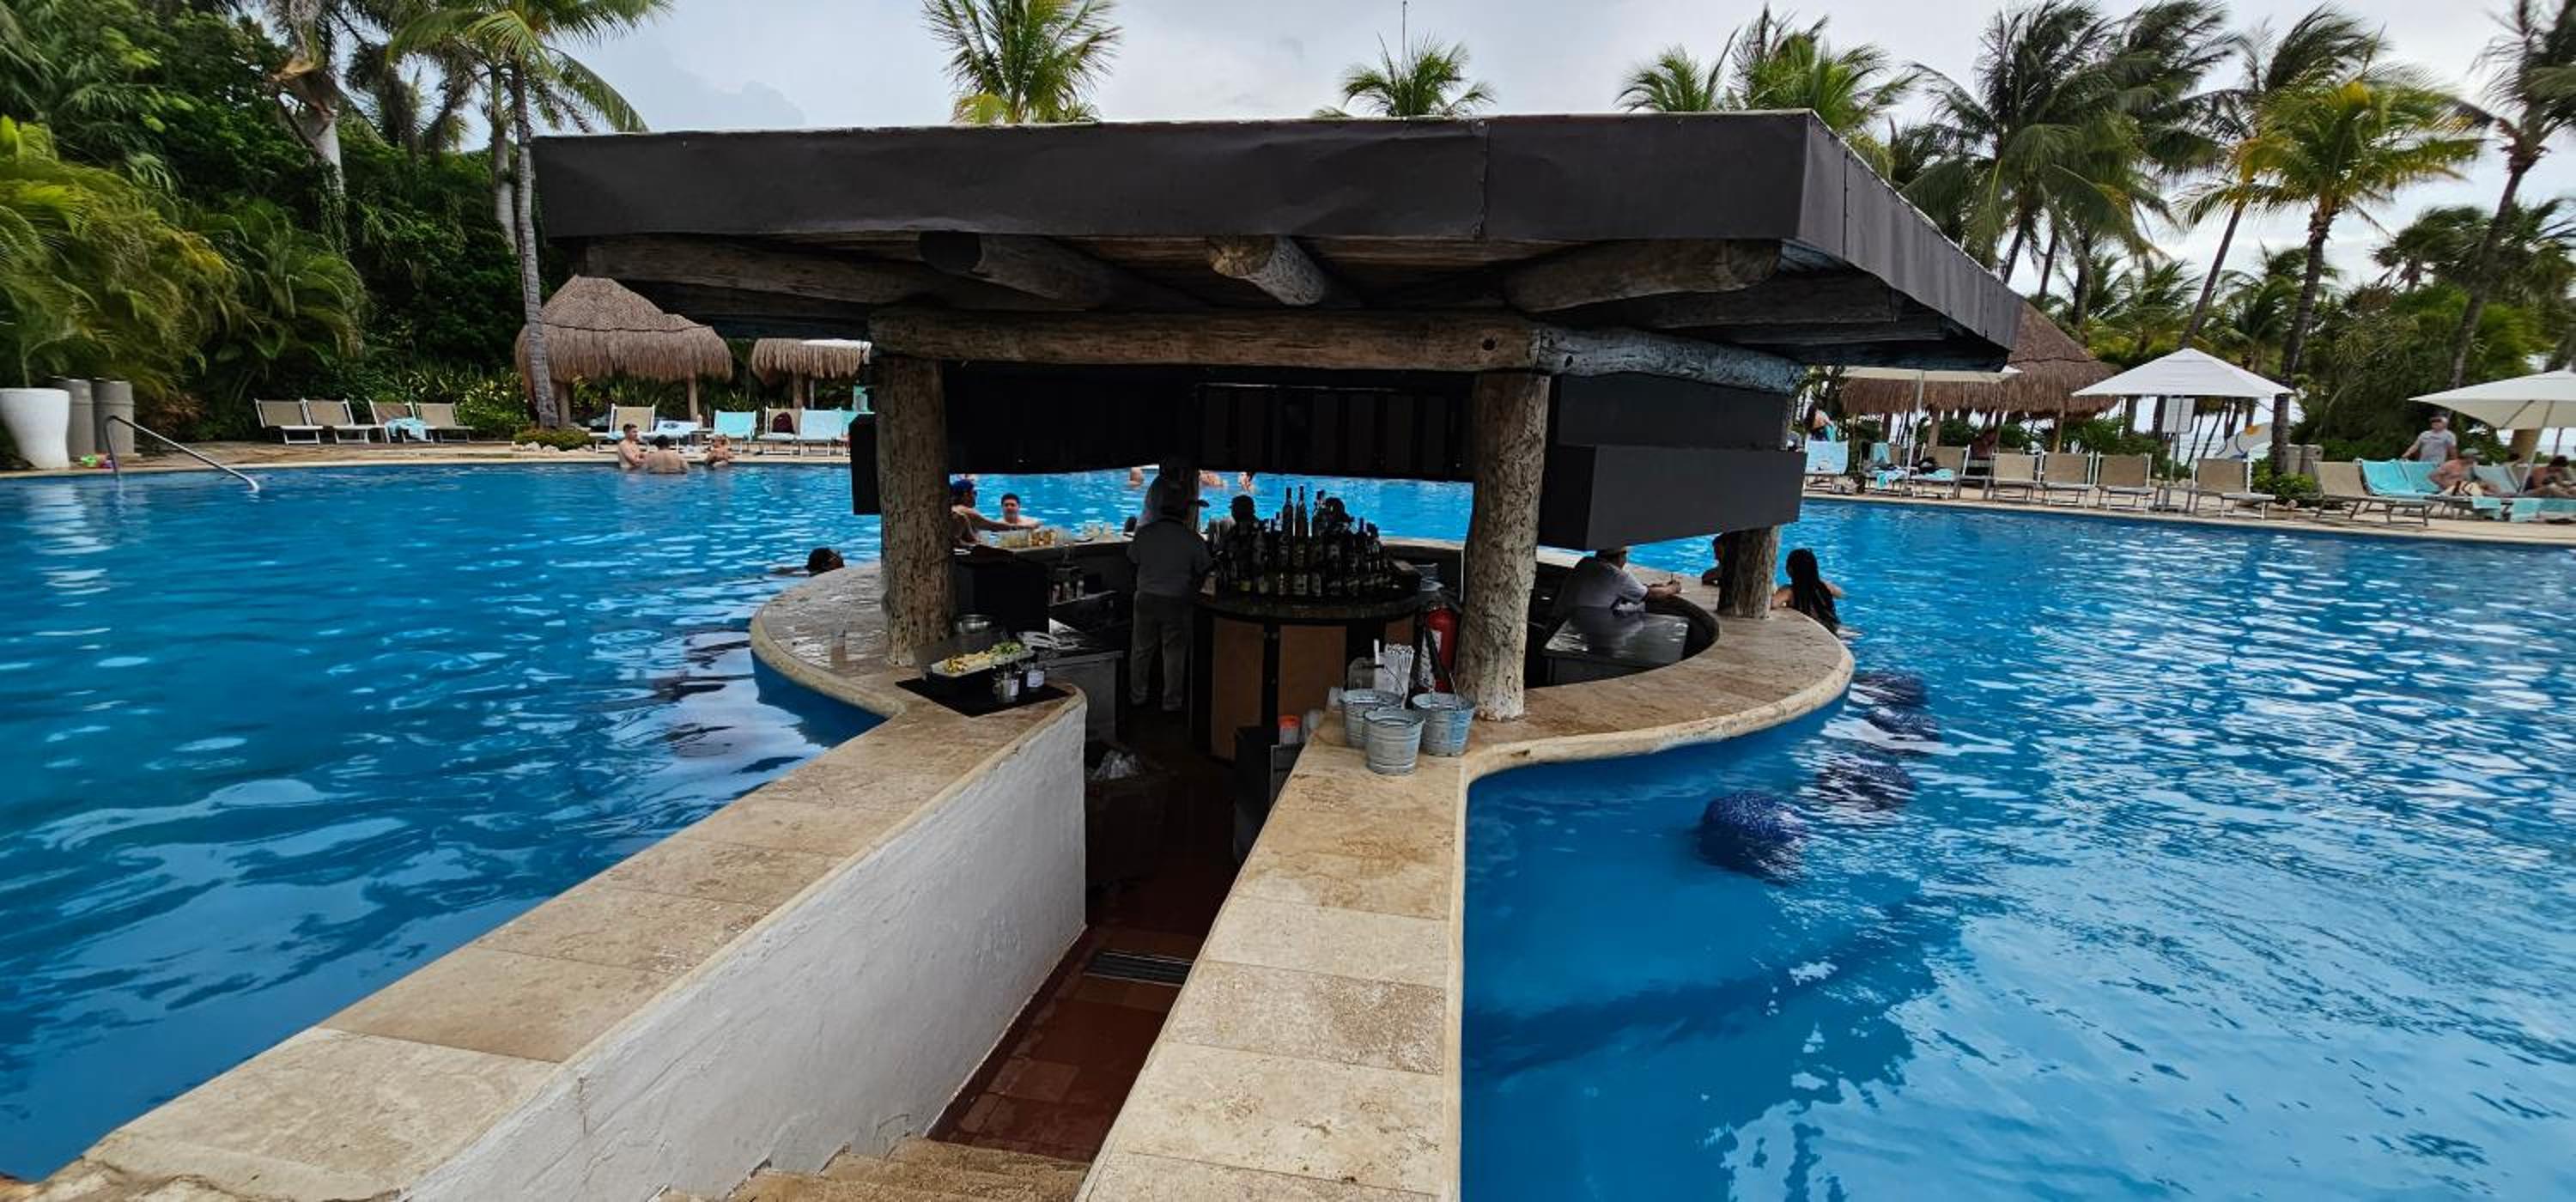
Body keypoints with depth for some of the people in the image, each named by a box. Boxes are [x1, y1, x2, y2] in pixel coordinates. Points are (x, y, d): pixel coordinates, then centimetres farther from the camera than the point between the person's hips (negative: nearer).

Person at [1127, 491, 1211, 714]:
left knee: (1141, 650, 15)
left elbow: (1132, 560, 7)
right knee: (1174, 653, 8)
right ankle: (1171, 703, 13)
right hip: (1176, 602, -2)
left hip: (1146, 598, 2)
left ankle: (1136, 698, 25)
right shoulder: (1193, 539, -9)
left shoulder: (1144, 533, -4)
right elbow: (1203, 570, -3)